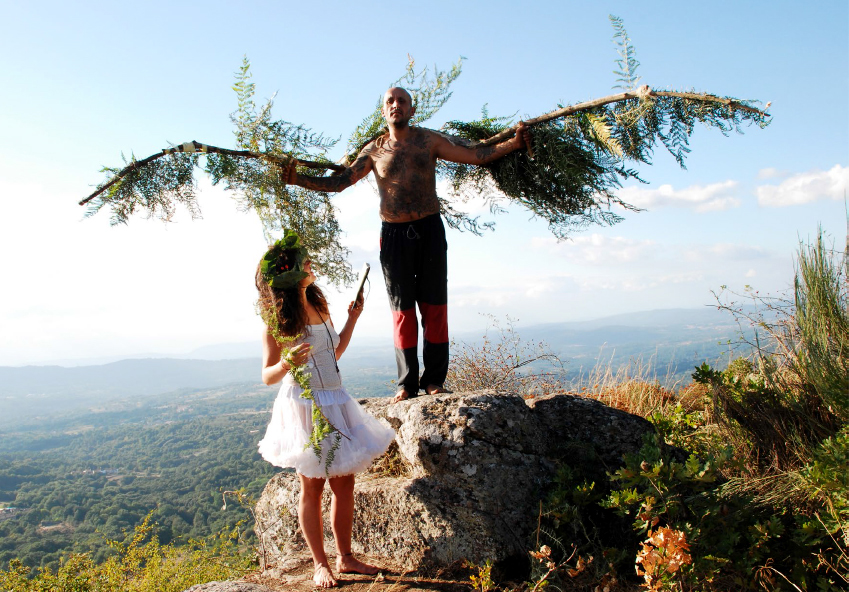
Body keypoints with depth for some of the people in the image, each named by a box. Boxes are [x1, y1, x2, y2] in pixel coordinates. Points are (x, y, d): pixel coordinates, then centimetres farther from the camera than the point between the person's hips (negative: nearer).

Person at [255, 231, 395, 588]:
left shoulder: (318, 305, 9)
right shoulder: (278, 320, -11)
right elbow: (267, 376, -10)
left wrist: (352, 319, 14)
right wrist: (287, 363, -30)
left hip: (335, 403, 7)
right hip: (305, 407, -6)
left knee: (344, 482, 9)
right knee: (312, 486, 4)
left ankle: (345, 558, 23)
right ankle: (320, 564, 19)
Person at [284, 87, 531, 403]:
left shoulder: (429, 140, 7)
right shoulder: (374, 150, 7)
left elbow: (475, 156, 5)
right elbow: (340, 181, 4)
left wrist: (513, 143, -5)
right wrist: (299, 179, -7)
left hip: (429, 229, 0)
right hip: (394, 234, 0)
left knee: (434, 304, 0)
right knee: (402, 308, 3)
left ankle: (433, 380, 6)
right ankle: (407, 383, 8)